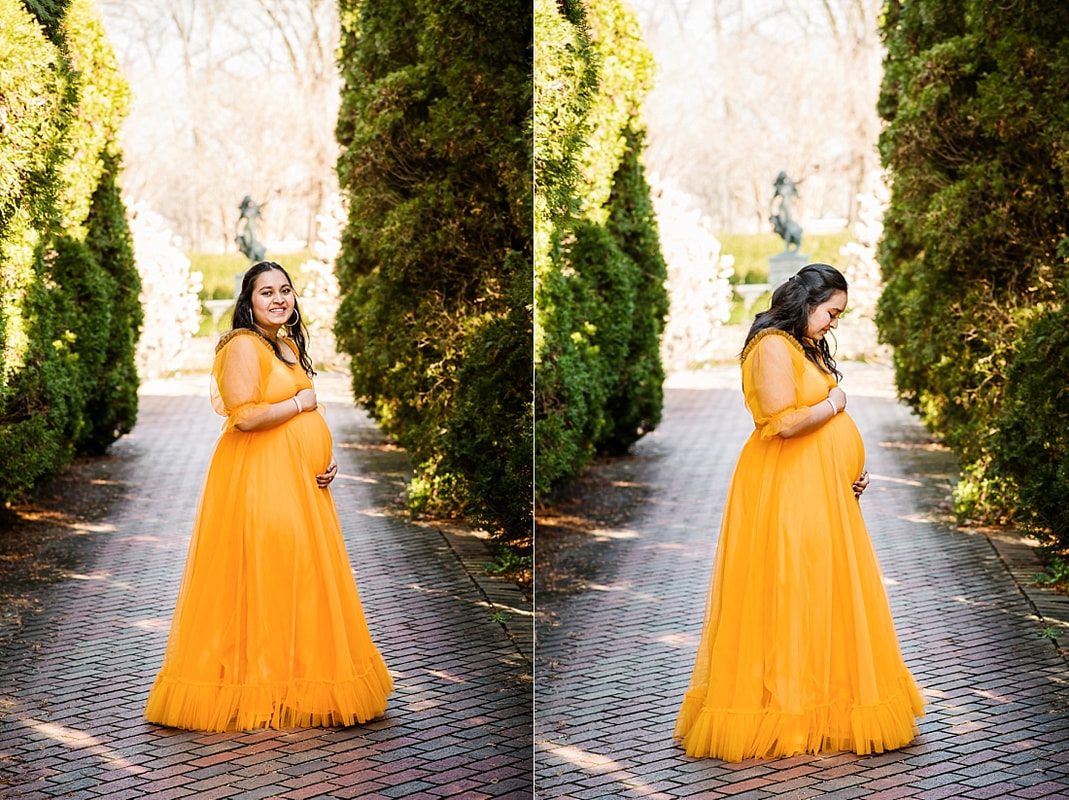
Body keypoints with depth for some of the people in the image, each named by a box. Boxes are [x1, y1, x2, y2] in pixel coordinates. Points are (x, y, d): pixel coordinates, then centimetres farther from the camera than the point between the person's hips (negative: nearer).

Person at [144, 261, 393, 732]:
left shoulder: (289, 346, 17)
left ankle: (303, 686, 16)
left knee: (302, 576, 9)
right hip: (257, 477, -9)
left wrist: (327, 460, 8)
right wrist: (300, 402, -10)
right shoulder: (243, 345, -11)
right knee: (262, 576, -7)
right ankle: (258, 692, 0)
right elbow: (244, 415, -22)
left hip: (300, 481, 9)